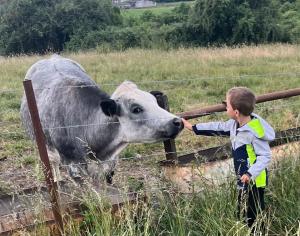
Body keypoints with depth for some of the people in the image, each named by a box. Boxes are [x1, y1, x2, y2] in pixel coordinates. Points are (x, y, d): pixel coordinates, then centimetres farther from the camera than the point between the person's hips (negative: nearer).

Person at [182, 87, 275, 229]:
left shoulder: (255, 132, -29)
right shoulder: (235, 124, -2)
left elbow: (265, 156, -25)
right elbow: (218, 128, 11)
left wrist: (250, 173, -36)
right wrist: (193, 128, 12)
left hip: (254, 181, -9)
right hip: (244, 181, 9)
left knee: (255, 217, 3)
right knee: (243, 214, 23)